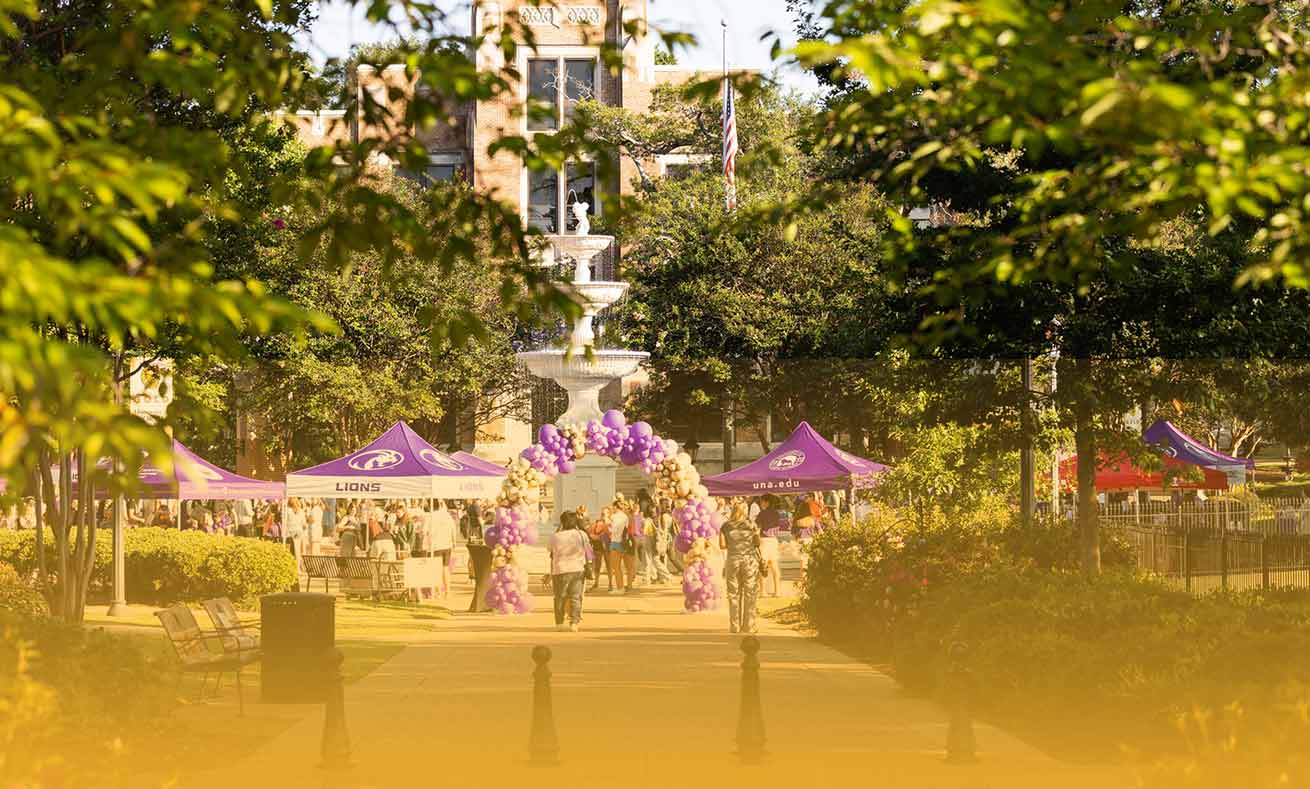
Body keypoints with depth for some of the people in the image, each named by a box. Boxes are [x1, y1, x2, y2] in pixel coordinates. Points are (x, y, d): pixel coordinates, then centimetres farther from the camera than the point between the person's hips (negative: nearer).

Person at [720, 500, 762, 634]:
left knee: (733, 594, 7)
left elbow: (722, 545, -3)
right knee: (749, 594, 5)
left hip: (733, 560, 1)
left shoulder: (726, 526, 1)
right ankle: (748, 626, 3)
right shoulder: (751, 525, -3)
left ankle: (734, 626, 6)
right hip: (750, 559, -1)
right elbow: (758, 543, 0)